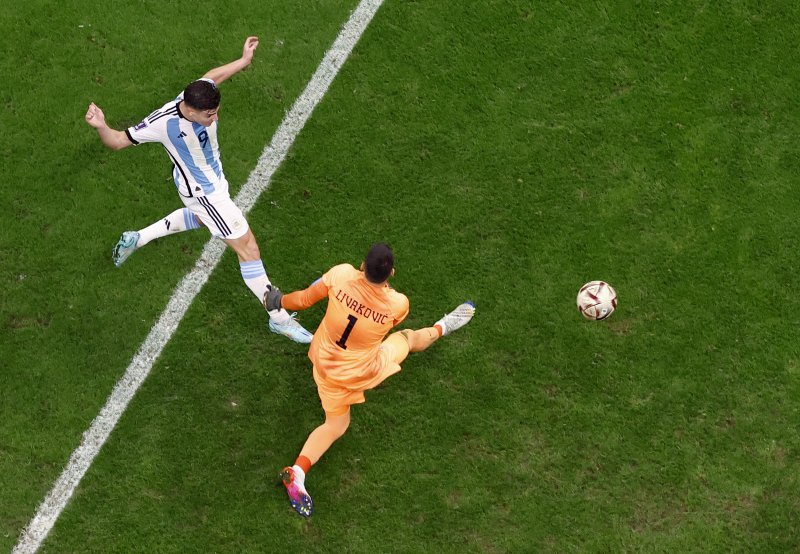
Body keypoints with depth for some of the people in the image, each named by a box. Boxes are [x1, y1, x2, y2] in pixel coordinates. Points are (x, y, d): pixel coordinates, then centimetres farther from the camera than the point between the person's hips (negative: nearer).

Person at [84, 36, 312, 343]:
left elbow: (211, 76, 5)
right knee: (248, 247, -4)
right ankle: (279, 319, 8)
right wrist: (101, 126, -47)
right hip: (202, 191, -8)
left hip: (212, 177, 8)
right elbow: (118, 141, -26)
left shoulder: (200, 95, -22)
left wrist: (244, 60, 5)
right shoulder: (163, 122, -37)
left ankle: (136, 239, 53)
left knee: (200, 217, 39)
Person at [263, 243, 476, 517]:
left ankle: (297, 471, 6)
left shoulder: (342, 274, -27)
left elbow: (304, 300, -13)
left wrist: (280, 301, 7)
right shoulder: (398, 303, -27)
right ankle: (440, 329, 57)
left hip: (324, 365, 3)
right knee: (407, 337, 25)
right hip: (364, 373, -2)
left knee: (335, 424, 23)